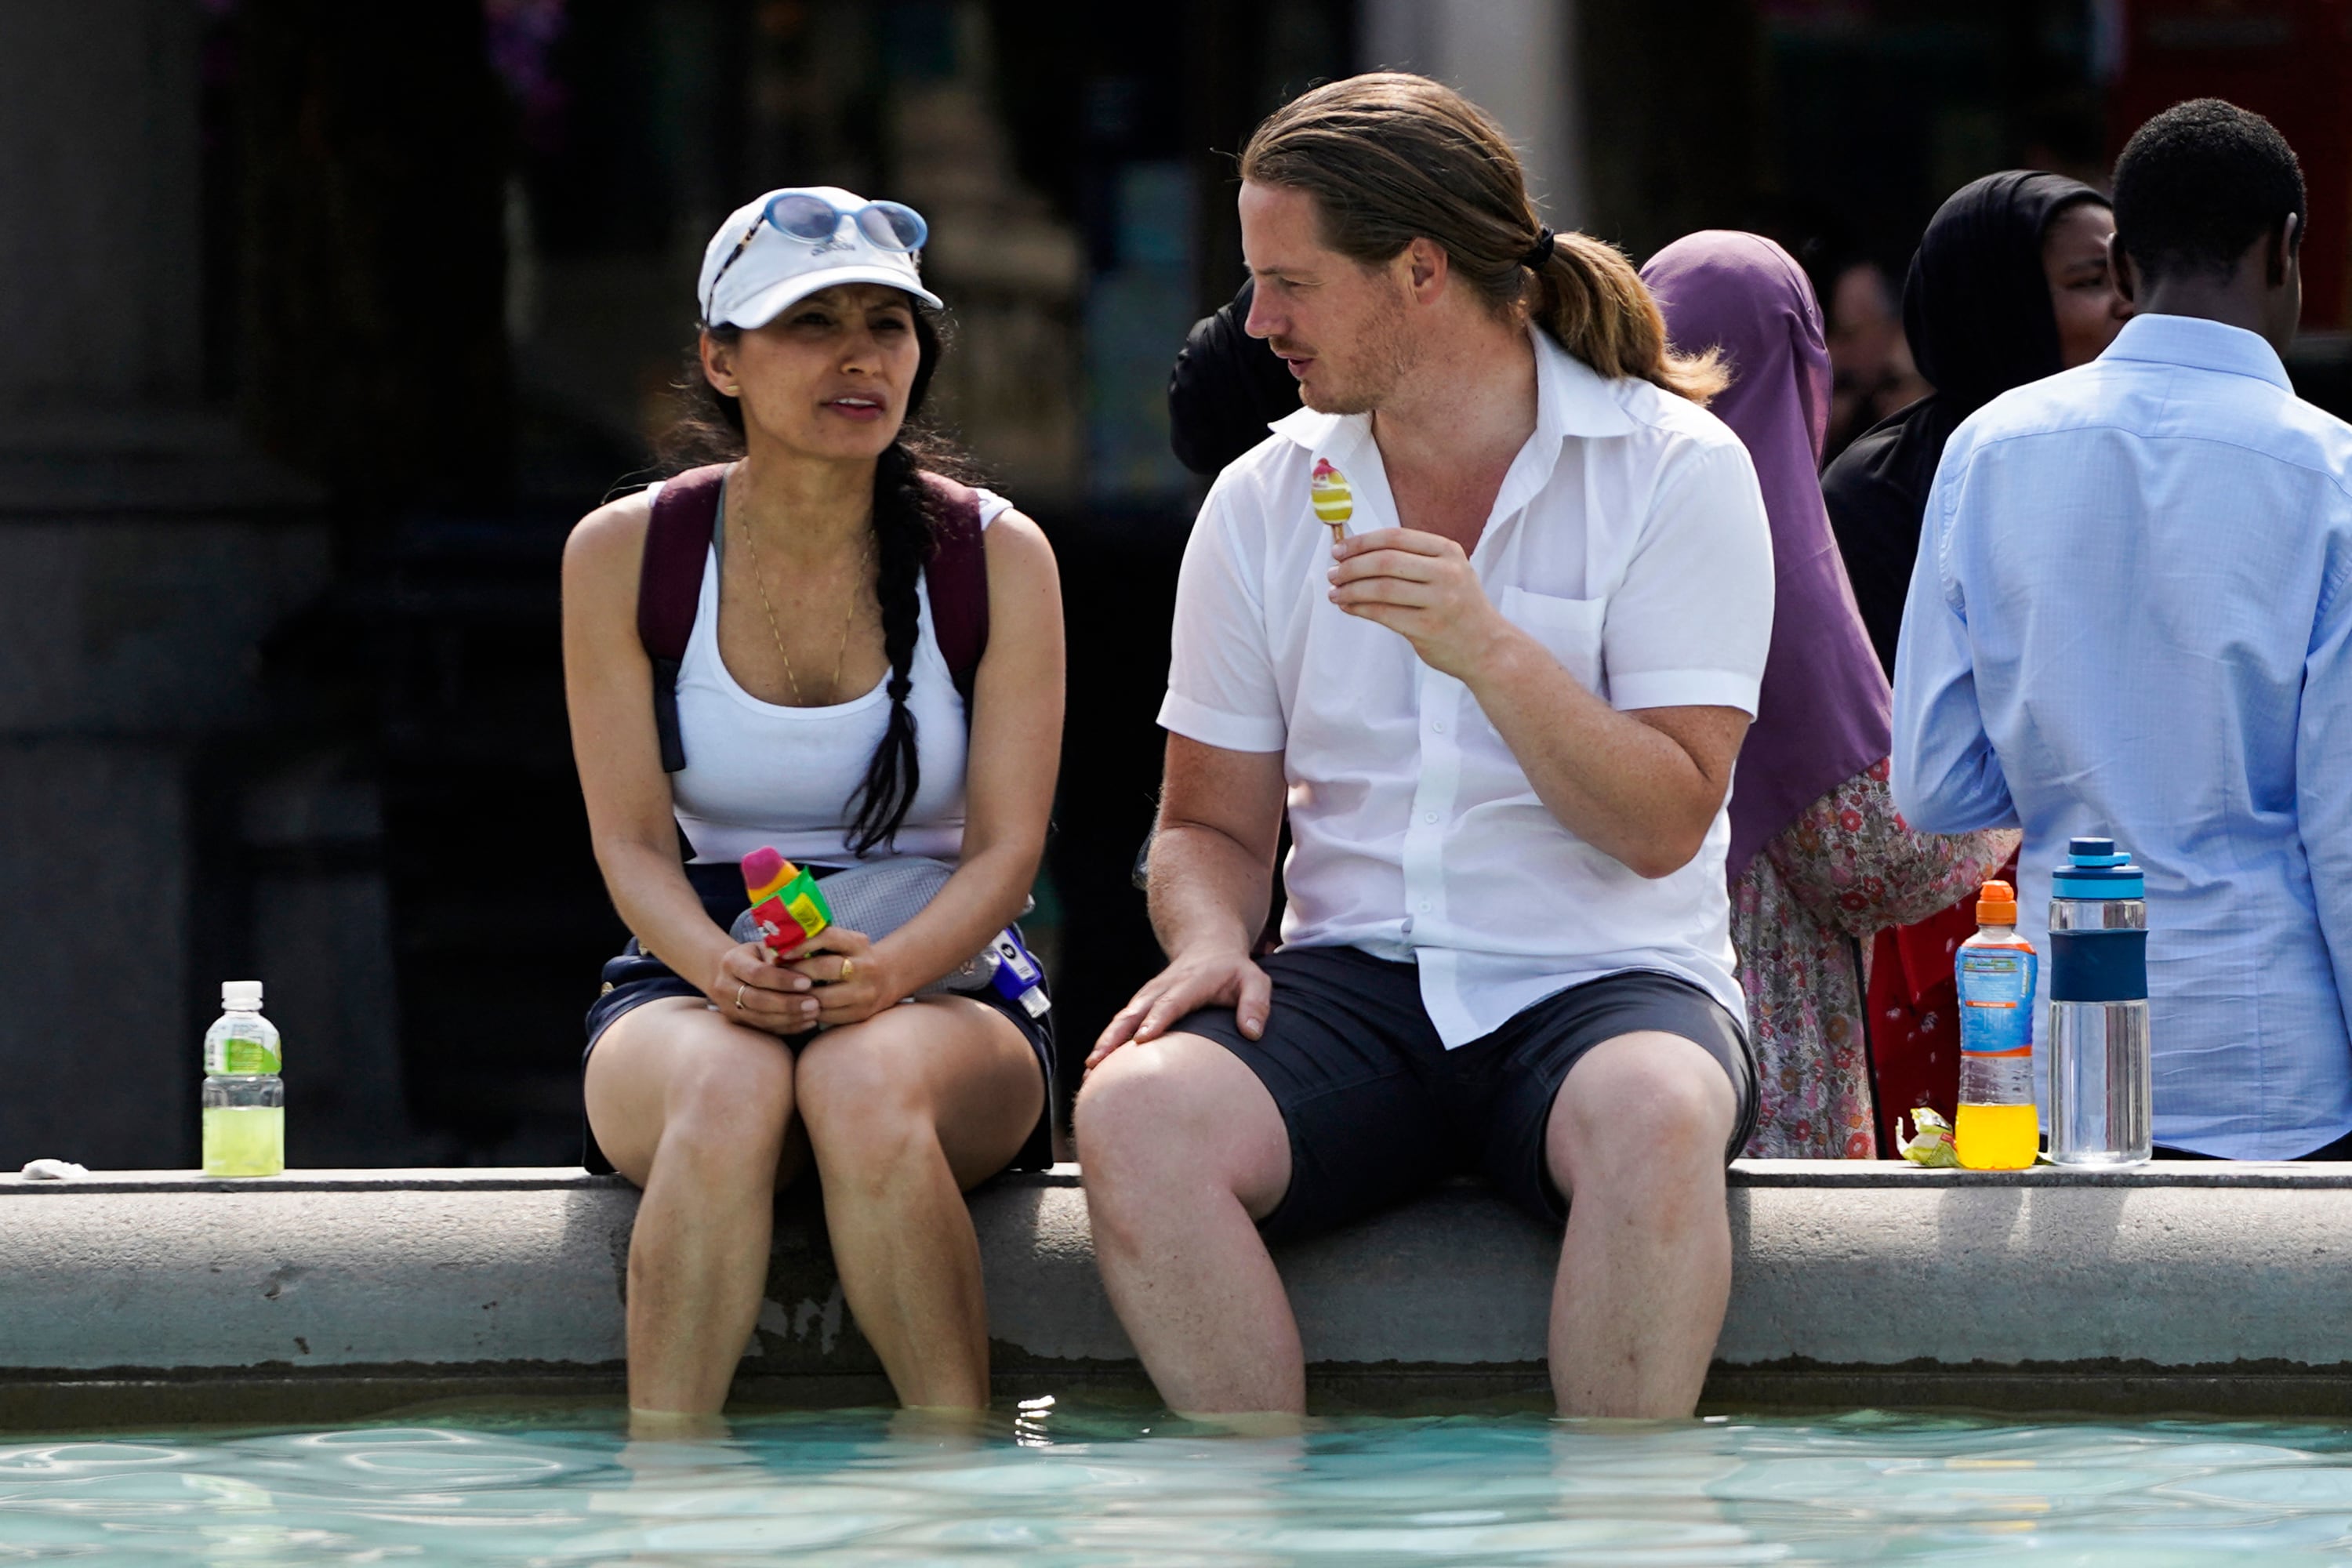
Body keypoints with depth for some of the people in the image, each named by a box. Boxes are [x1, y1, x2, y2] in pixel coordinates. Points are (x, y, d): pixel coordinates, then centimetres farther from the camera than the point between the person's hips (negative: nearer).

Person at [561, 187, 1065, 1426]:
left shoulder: (996, 557, 2)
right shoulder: (623, 555, 3)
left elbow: (1005, 845, -4)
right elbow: (632, 839, -1)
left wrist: (888, 970, -26)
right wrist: (721, 968, -24)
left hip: (939, 988, 0)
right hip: (691, 985, 1)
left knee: (868, 1082, -37)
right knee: (728, 1090, -36)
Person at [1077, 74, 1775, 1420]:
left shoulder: (1673, 470, -1)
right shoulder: (1264, 503, 11)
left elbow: (1662, 826, -8)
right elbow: (1214, 821, 18)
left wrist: (1492, 653, -21)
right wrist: (1211, 941, -5)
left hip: (1607, 980, -3)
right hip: (1355, 982, 3)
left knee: (1653, 1120, -39)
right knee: (1136, 1114, -30)